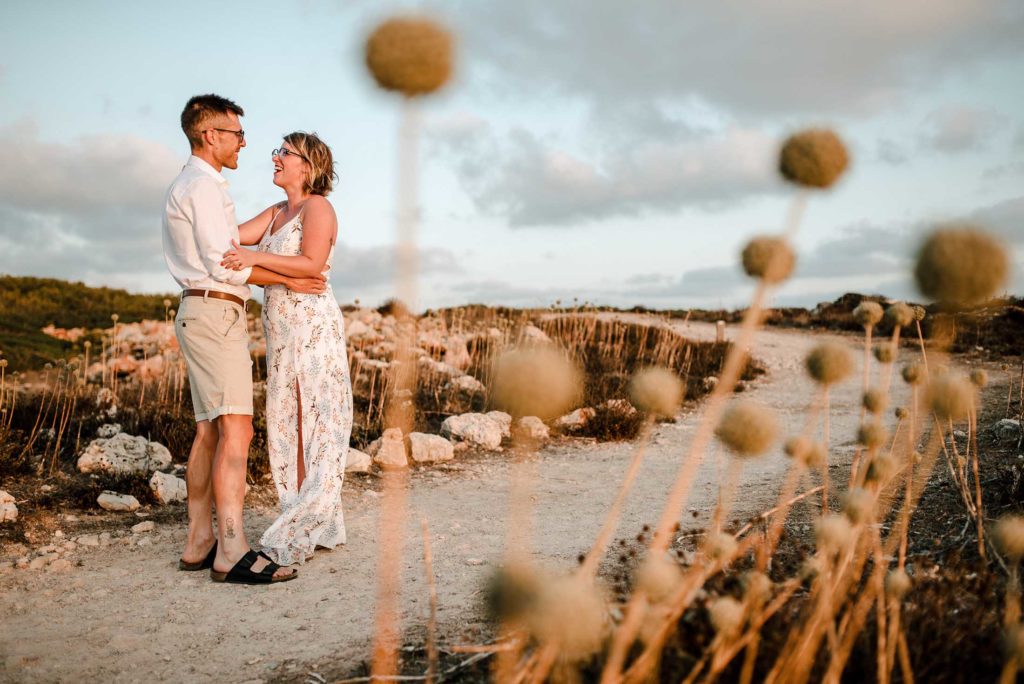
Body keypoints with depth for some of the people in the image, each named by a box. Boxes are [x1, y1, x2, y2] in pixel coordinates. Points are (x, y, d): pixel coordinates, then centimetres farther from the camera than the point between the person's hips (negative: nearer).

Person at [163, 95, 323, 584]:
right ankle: (232, 553, -19)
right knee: (236, 429, -16)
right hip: (216, 312, -11)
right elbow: (222, 264, -16)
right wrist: (287, 280, -8)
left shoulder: (188, 187, 23)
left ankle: (199, 542, 12)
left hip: (203, 313, 11)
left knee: (209, 431, 9)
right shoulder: (203, 185, -10)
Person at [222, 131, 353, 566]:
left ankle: (302, 533, 0)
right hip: (281, 329, 9)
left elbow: (313, 264, -19)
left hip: (314, 326, -9)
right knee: (286, 425, 9)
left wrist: (256, 258, -23)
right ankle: (316, 527, 17)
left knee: (316, 424, -5)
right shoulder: (277, 213, 19)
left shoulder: (317, 207, -5)